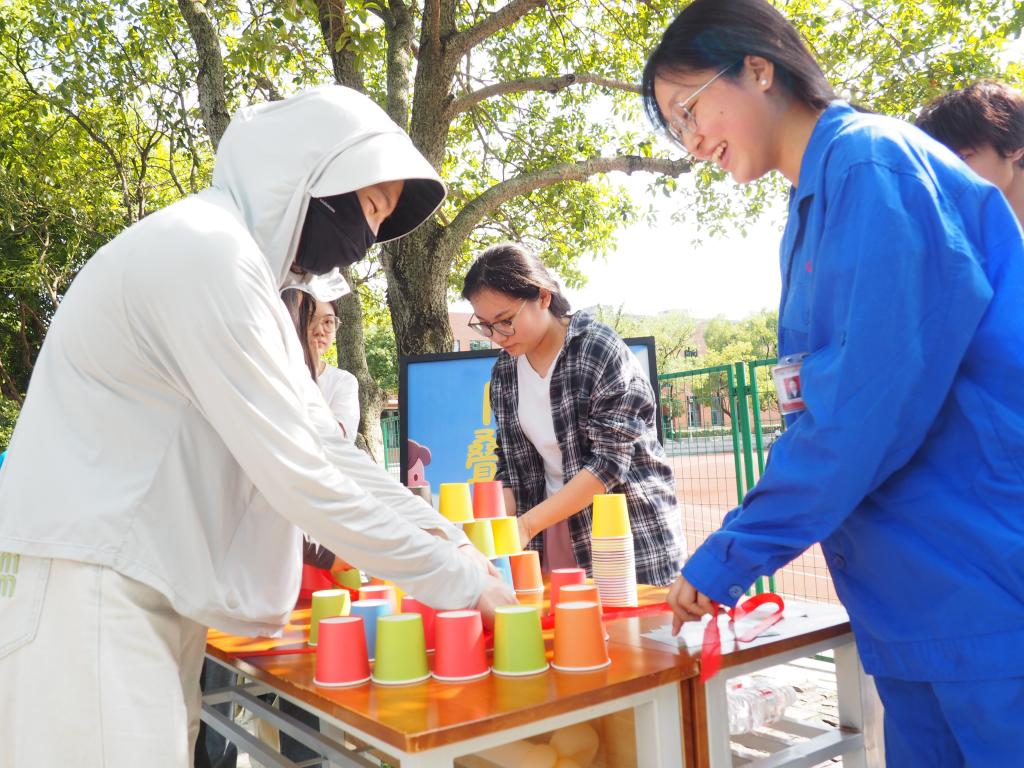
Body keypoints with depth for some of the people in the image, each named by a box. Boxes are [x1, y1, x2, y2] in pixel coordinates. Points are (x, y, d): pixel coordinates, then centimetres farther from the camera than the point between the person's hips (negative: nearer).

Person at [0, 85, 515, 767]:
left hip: (154, 593, 9)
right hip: (87, 592, -9)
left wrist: (437, 531, 1)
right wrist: (454, 577, -16)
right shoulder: (204, 251, -18)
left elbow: (322, 442, 10)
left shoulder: (243, 265, 13)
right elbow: (296, 475, -23)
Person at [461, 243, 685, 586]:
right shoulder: (504, 371, 4)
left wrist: (525, 524, -21)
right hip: (553, 526, 5)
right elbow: (511, 466, 8)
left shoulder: (599, 349, -14)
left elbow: (609, 462, -18)